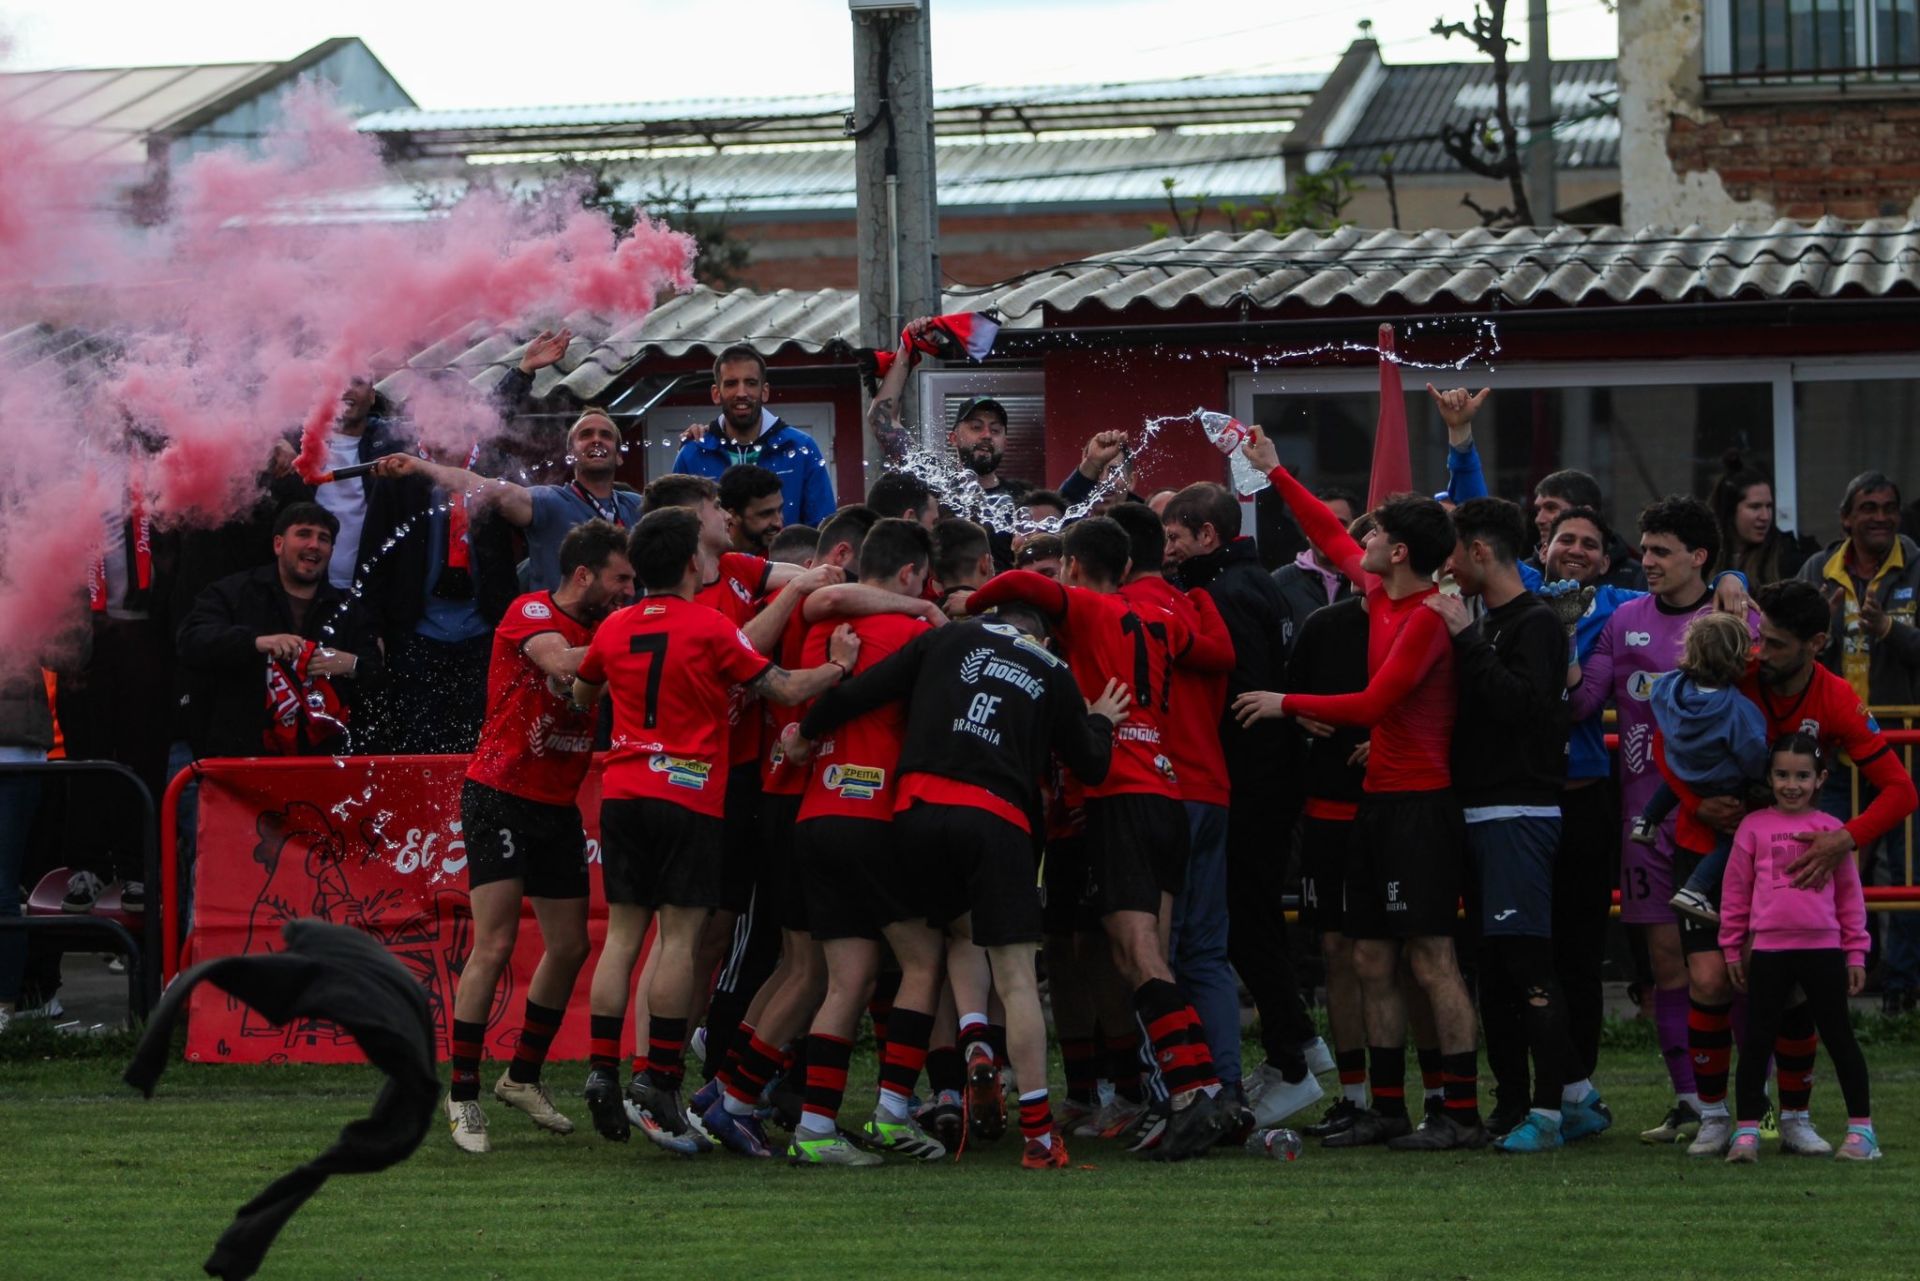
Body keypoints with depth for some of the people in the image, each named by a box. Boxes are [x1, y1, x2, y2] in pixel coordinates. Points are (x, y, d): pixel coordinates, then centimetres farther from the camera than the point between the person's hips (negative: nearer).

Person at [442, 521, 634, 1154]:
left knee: (570, 947, 9)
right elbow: (562, 664, -30)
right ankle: (463, 1094, -5)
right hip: (500, 798, -7)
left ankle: (523, 1076, 27)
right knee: (495, 945, -12)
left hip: (558, 809, 7)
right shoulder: (530, 614, -11)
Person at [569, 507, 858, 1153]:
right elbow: (785, 688, -7)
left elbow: (582, 696, 25)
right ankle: (658, 1082, -6)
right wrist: (837, 665, 10)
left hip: (622, 791, 5)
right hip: (689, 796, -5)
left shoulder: (614, 629, 8)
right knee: (679, 937, -3)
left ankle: (602, 1071, 3)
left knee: (622, 934, 8)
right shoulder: (710, 628, -8)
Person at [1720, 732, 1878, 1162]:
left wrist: (1855, 953, 7)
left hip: (1823, 950, 0)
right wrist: (1732, 949, 7)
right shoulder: (1754, 828, 3)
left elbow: (1850, 894, 9)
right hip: (1768, 952, 0)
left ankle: (1862, 1128, 13)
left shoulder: (1830, 830, 4)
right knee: (1756, 1041, 3)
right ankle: (1747, 1131, 10)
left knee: (1839, 1038, 6)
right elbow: (1736, 892, 8)